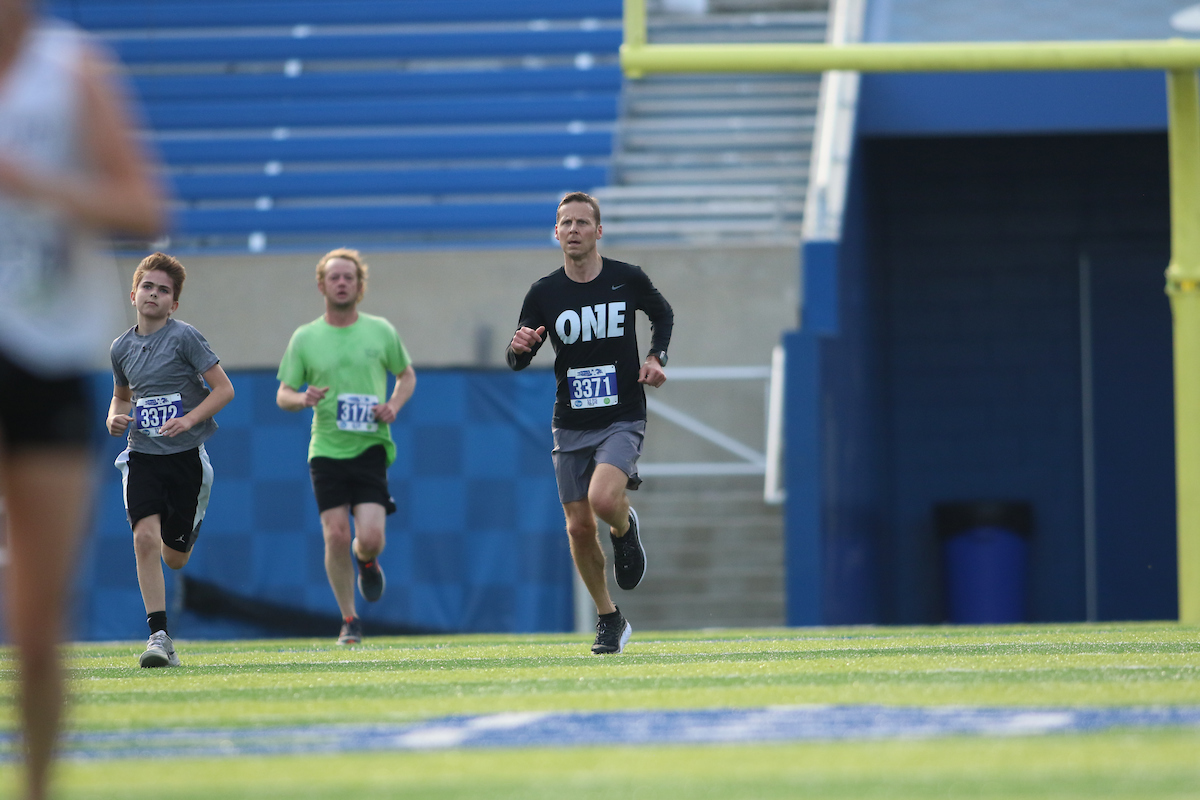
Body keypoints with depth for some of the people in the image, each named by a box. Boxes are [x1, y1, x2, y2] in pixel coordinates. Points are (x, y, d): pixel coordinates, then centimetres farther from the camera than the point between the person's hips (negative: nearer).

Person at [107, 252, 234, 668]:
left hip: (186, 454, -3)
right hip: (142, 456, 3)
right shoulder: (122, 348, 7)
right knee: (145, 538, -19)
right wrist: (114, 417, 2)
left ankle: (189, 527, 44)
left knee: (174, 558, 4)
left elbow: (224, 389, -7)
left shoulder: (185, 338, -7)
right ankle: (159, 637, -17)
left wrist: (189, 419, -20)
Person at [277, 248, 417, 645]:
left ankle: (367, 561, 26)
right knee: (336, 536, -8)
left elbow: (407, 375, 18)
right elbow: (283, 395, 7)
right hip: (326, 449, 0)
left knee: (370, 536, -13)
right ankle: (349, 620, 9)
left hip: (370, 447, 0)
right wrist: (303, 399, -16)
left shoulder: (381, 331, 4)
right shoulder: (304, 338, 3)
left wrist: (394, 406, -3)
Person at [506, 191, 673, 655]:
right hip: (571, 425, 3)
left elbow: (663, 314, 17)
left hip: (623, 419, -2)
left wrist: (656, 357, 0)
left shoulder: (627, 280, -4)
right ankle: (609, 619, 21)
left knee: (604, 499, -27)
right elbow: (517, 362, 0)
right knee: (579, 527, 2)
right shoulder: (544, 294, -2)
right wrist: (519, 347, -23)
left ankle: (625, 529, 10)